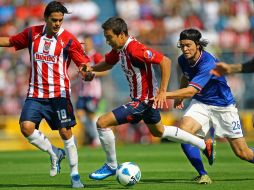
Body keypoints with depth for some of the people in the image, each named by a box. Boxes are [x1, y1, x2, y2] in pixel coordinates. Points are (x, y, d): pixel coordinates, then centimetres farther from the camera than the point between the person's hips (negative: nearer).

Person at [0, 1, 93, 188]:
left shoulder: (68, 39, -7)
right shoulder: (32, 34, 4)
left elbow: (83, 63, -9)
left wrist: (87, 72, -31)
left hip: (59, 94, -3)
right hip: (35, 93, 3)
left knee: (65, 131, -5)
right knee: (26, 127, -15)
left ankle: (75, 174, 10)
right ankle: (55, 153, 10)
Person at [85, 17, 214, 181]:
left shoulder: (135, 49, -28)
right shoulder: (119, 49, 0)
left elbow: (165, 61, -29)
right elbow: (108, 63, 20)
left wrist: (162, 91, -29)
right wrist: (91, 68, 0)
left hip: (143, 101, -11)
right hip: (147, 99, 11)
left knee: (103, 123, -14)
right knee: (158, 131, 31)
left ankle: (111, 166, 4)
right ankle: (204, 145, 41)